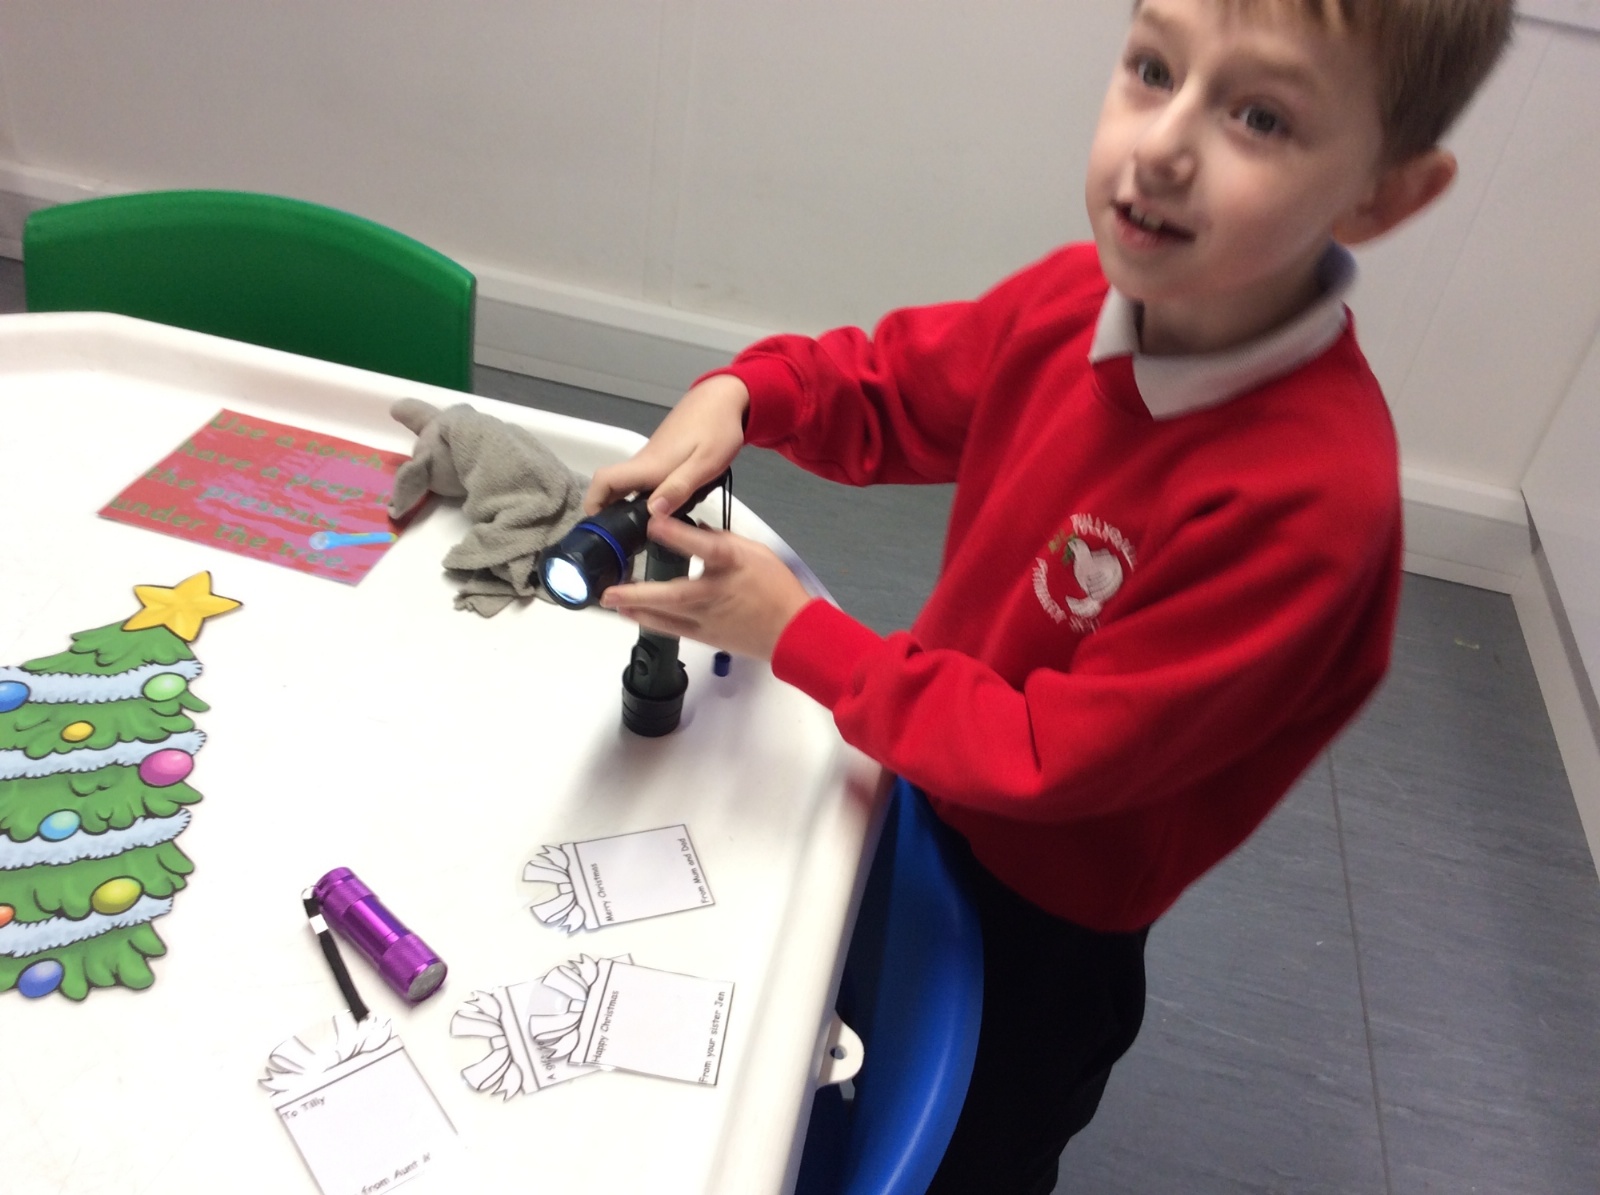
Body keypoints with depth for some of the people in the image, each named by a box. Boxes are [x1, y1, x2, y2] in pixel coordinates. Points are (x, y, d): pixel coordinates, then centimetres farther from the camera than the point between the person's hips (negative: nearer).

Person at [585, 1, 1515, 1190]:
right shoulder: (1081, 297, -18)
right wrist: (740, 393, -20)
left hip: (1049, 924, -5)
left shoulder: (1312, 493, -36)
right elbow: (889, 387, 0)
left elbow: (1058, 756, -29)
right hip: (932, 802, 5)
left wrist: (797, 633, -27)